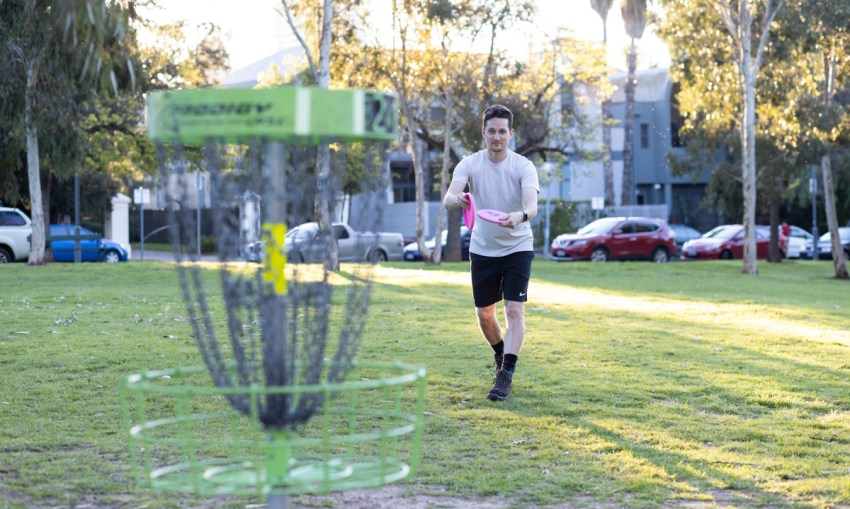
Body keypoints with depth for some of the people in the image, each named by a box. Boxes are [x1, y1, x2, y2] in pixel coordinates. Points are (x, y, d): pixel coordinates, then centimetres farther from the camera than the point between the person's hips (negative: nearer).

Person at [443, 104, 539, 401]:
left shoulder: (523, 166, -12)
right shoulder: (469, 164, -8)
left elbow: (532, 205, -28)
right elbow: (449, 198, -24)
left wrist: (520, 216, -52)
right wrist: (457, 200, -49)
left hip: (517, 247, -2)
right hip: (482, 249, 2)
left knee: (514, 310, -13)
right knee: (484, 314, 8)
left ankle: (505, 376, -12)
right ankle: (502, 356, 36)